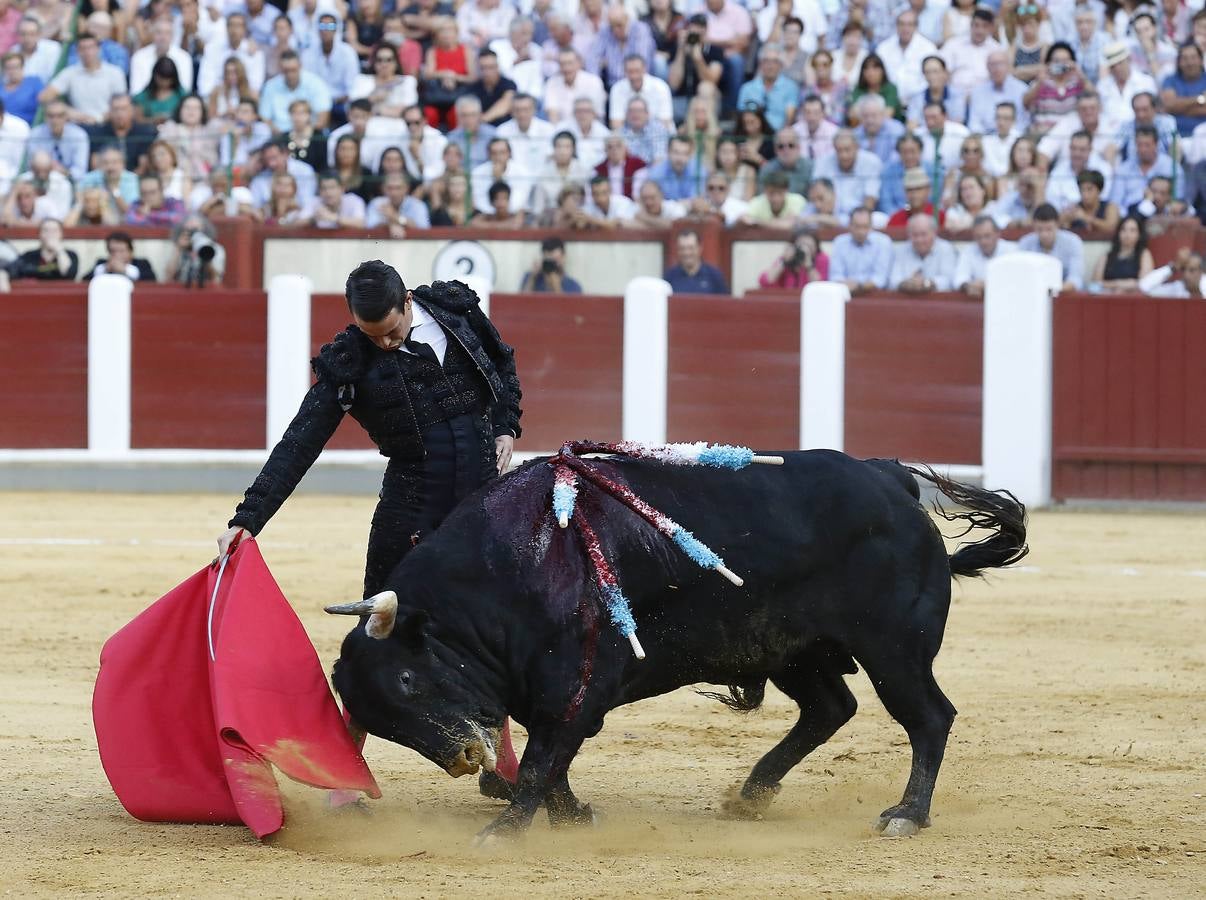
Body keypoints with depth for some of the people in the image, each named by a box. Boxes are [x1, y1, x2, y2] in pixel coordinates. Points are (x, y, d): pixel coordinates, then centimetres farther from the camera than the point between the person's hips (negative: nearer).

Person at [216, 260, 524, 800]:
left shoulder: (456, 310, -2)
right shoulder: (349, 364, -11)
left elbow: (503, 364, 18)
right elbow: (298, 446, -13)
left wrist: (505, 427, 4)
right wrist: (246, 521, -19)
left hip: (484, 493, 3)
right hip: (412, 503, -3)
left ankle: (502, 765, 24)